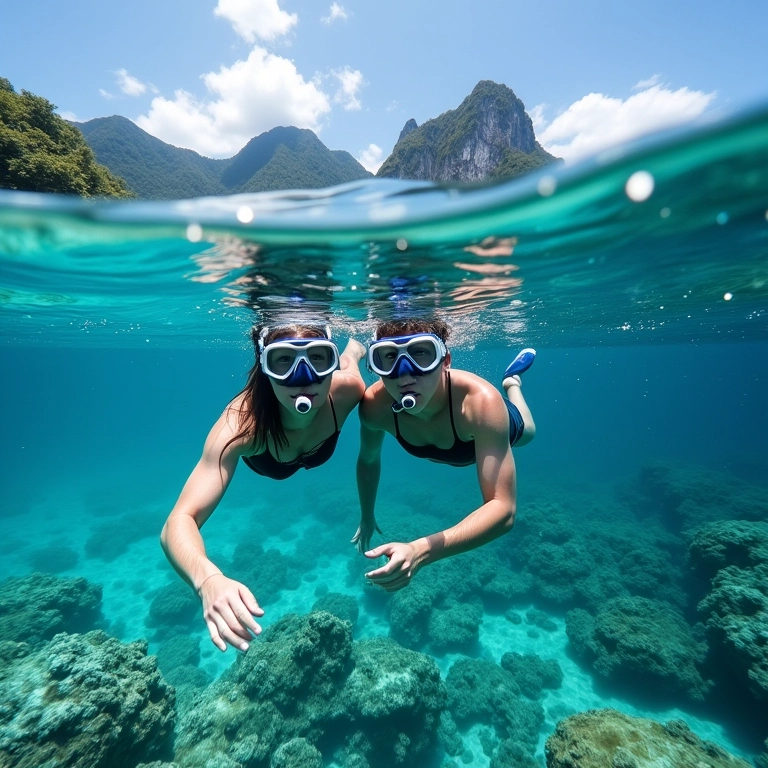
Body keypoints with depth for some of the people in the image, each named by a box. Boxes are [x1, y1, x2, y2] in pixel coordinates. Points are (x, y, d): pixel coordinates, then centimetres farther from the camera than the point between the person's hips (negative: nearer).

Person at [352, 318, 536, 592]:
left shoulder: (483, 403, -50)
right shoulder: (374, 405, -40)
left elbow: (503, 510, -52)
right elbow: (368, 460, -17)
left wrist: (420, 551, -66)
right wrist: (367, 518, -4)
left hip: (484, 426, -2)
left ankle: (511, 381, 56)